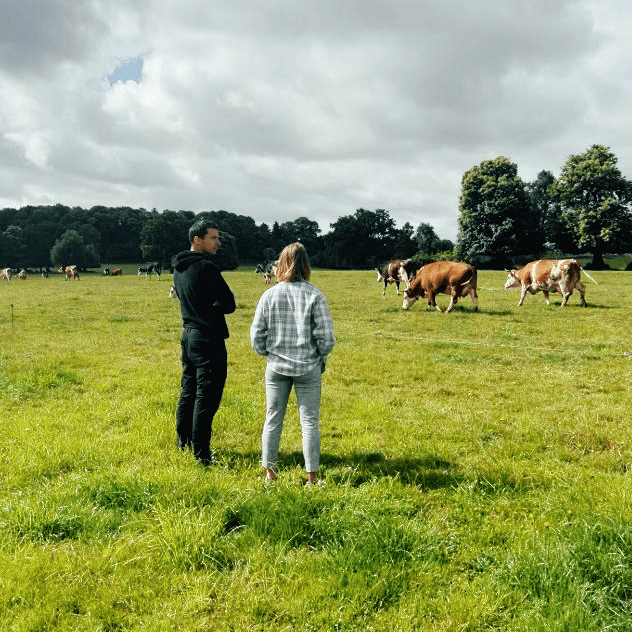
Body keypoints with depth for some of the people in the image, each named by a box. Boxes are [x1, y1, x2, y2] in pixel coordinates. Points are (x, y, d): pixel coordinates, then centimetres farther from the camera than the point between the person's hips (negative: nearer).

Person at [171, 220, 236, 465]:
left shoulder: (178, 268, 10)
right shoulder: (206, 268, -17)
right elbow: (229, 304, -15)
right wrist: (216, 305, 5)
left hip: (188, 333, 9)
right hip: (208, 338, -9)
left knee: (188, 391, 19)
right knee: (207, 395, -3)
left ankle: (183, 441, 29)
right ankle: (201, 452, 1)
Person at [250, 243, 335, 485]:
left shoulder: (269, 295, -3)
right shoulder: (315, 296, -10)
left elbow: (256, 335, 0)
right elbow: (326, 337, -11)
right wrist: (320, 356, 7)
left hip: (276, 367, 2)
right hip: (308, 367, -2)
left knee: (273, 419, 14)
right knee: (309, 422, 8)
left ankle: (269, 471, 25)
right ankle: (311, 476, 13)